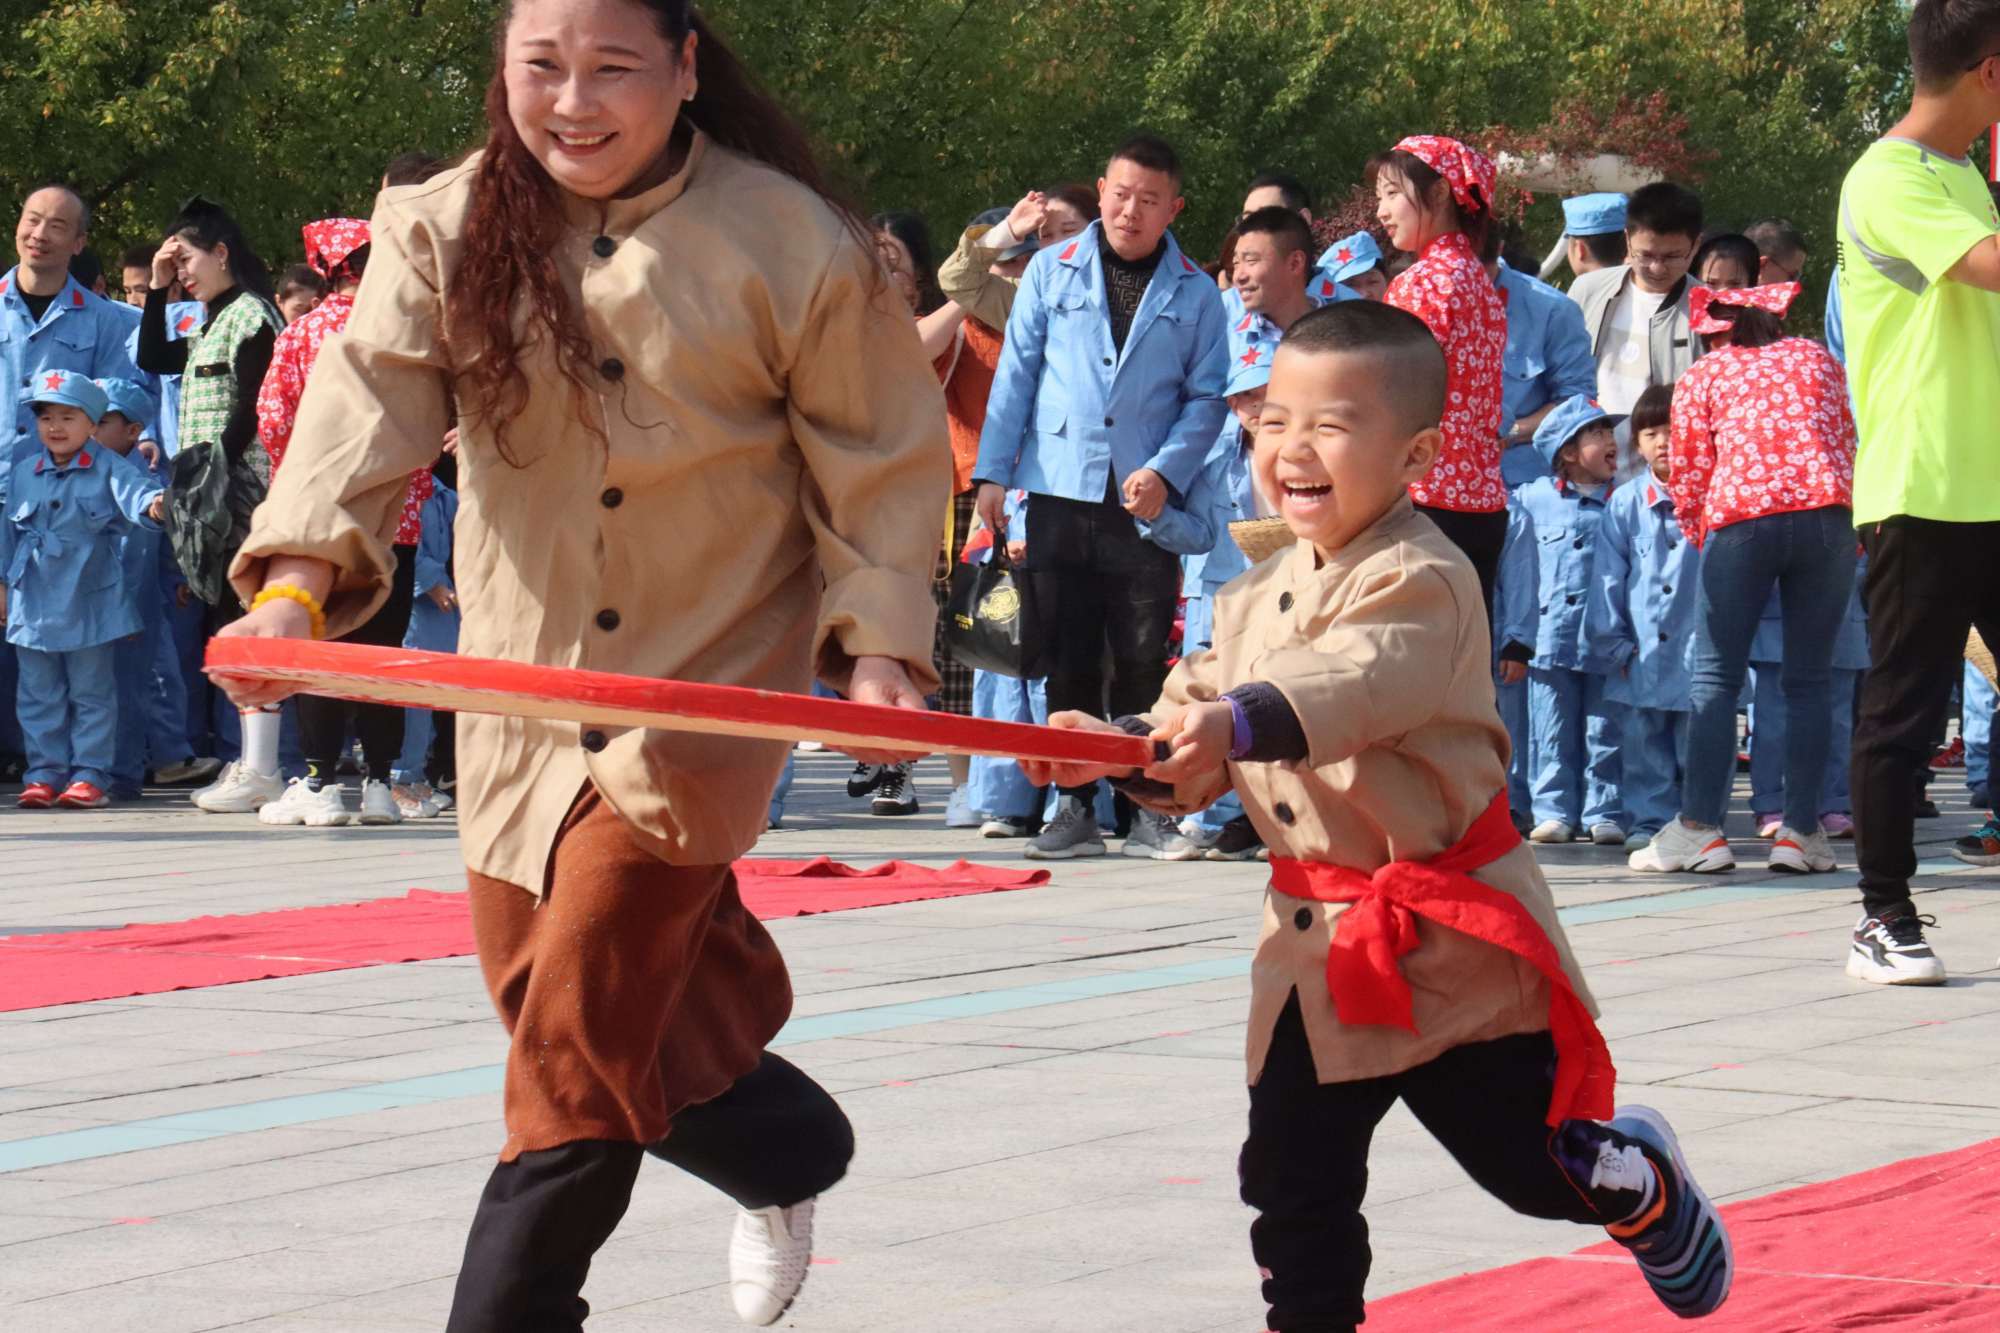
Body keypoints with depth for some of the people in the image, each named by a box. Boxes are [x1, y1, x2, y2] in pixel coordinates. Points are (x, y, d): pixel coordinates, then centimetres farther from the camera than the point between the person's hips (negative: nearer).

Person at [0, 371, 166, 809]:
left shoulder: (107, 468, -3)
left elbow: (131, 492, -21)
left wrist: (152, 504, -43)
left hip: (91, 601, -4)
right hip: (35, 603, 4)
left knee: (92, 693, 3)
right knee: (39, 694, 6)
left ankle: (89, 775, 7)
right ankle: (45, 773, 13)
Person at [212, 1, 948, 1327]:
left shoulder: (796, 246, -10)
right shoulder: (446, 232, -3)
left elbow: (881, 457, -2)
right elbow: (372, 396, -17)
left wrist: (880, 641, -11)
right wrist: (298, 575, -33)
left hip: (708, 686, -4)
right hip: (524, 687, 5)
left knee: (583, 1027, -10)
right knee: (543, 985, 14)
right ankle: (783, 1153, 39)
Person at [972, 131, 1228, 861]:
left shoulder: (1194, 295, 8)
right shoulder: (1053, 271, 8)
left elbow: (1206, 397, 5)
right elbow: (1016, 372, 7)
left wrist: (1165, 472, -10)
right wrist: (993, 472, 0)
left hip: (1144, 503, -1)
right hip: (1059, 495, 1)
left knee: (1144, 662, 0)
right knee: (1069, 661, 3)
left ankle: (1148, 802, 8)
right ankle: (1075, 804, 9)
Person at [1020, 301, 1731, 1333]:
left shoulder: (1420, 581, -17)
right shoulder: (1260, 597, 9)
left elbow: (1367, 680, -36)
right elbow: (1203, 724, 15)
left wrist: (1239, 721, -50)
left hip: (1450, 936, -6)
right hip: (1318, 938, 6)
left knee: (1528, 1154, 7)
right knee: (1293, 1171, 1)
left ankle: (1642, 1186, 38)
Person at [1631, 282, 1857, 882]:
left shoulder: (1701, 377, 18)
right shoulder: (1817, 358, 24)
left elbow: (1690, 477, 14)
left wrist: (1700, 535, 30)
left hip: (1742, 516, -2)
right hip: (1827, 510, 2)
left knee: (1715, 675, 2)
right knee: (1809, 679, 7)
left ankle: (1700, 829, -5)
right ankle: (1801, 832, 3)